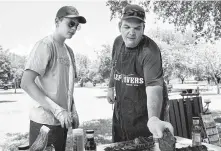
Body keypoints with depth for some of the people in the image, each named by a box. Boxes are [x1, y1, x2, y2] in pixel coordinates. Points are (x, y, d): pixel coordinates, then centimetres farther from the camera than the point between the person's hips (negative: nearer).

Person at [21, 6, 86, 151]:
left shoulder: (69, 51, 11)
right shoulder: (45, 45, -12)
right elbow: (26, 83, -20)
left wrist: (73, 111, 5)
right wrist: (57, 110, -23)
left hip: (61, 121, 7)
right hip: (45, 122, -7)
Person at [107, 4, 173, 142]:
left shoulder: (150, 51, -28)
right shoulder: (118, 42, -5)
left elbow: (154, 86, -41)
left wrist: (153, 118, -56)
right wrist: (111, 87, 20)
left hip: (145, 112, -6)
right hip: (121, 109, 6)